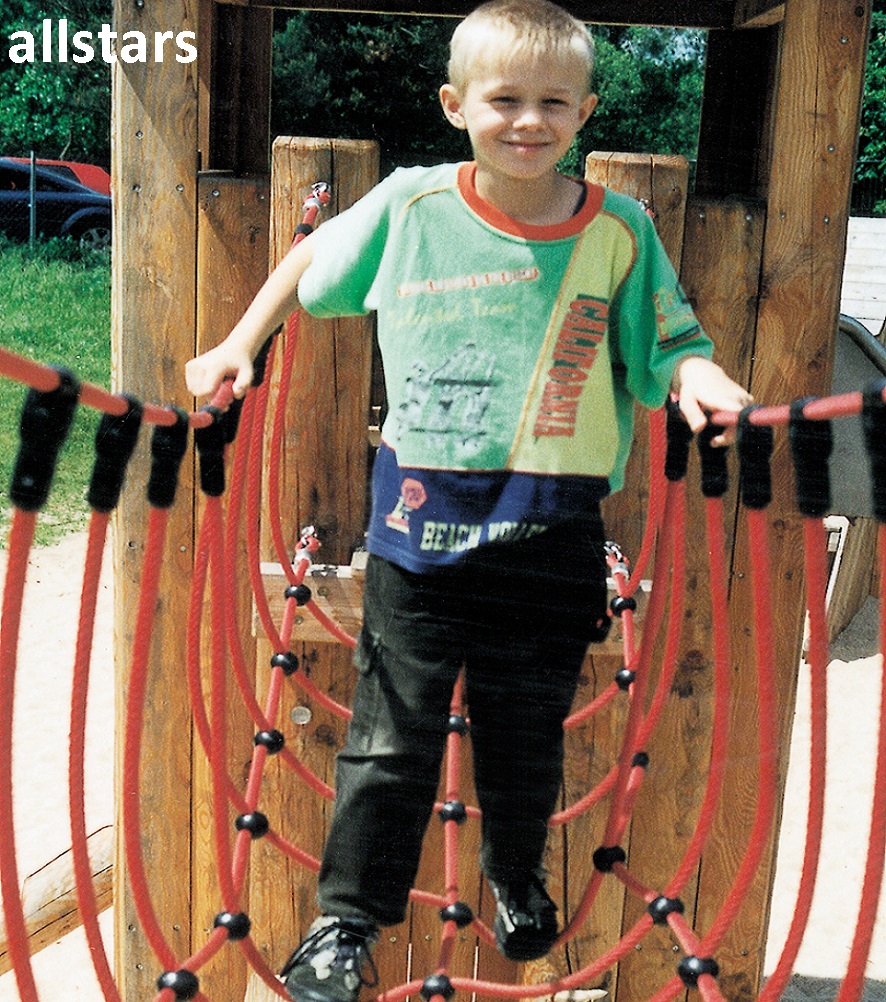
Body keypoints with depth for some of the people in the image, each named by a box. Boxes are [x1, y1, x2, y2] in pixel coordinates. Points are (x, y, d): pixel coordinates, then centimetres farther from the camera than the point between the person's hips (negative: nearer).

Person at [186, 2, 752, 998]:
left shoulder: (618, 230, -3)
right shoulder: (410, 204, -3)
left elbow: (670, 342, 1)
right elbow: (311, 260, 14)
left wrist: (701, 381, -20)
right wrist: (240, 343, 8)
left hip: (551, 533, 1)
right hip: (421, 520, 0)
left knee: (527, 733, 17)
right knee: (390, 735, 8)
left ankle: (516, 875, 46)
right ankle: (348, 917, 29)